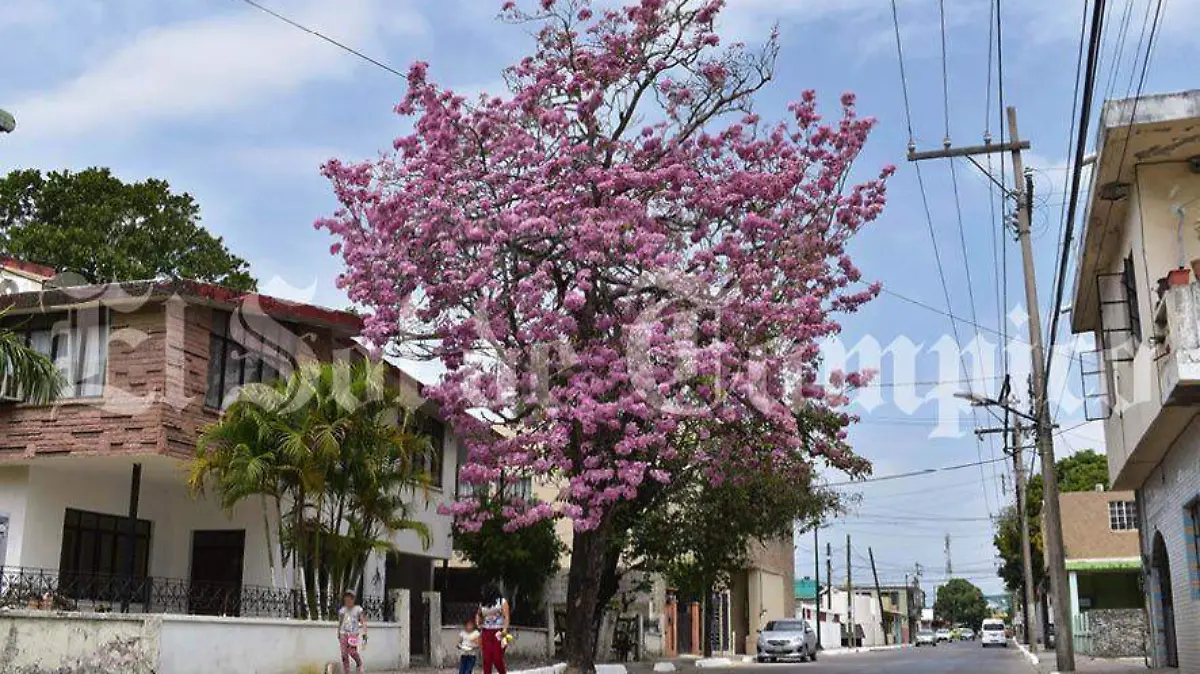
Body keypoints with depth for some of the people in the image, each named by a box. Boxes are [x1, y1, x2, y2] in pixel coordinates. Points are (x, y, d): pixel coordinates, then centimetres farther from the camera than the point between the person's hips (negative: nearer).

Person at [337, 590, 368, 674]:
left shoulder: (358, 609, 2)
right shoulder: (342, 610, 10)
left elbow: (363, 622, 0)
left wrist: (364, 633, -11)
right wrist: (338, 634, 20)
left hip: (354, 634, -4)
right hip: (344, 634, 4)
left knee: (353, 651, -21)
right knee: (344, 654, -1)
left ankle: (360, 666, 2)